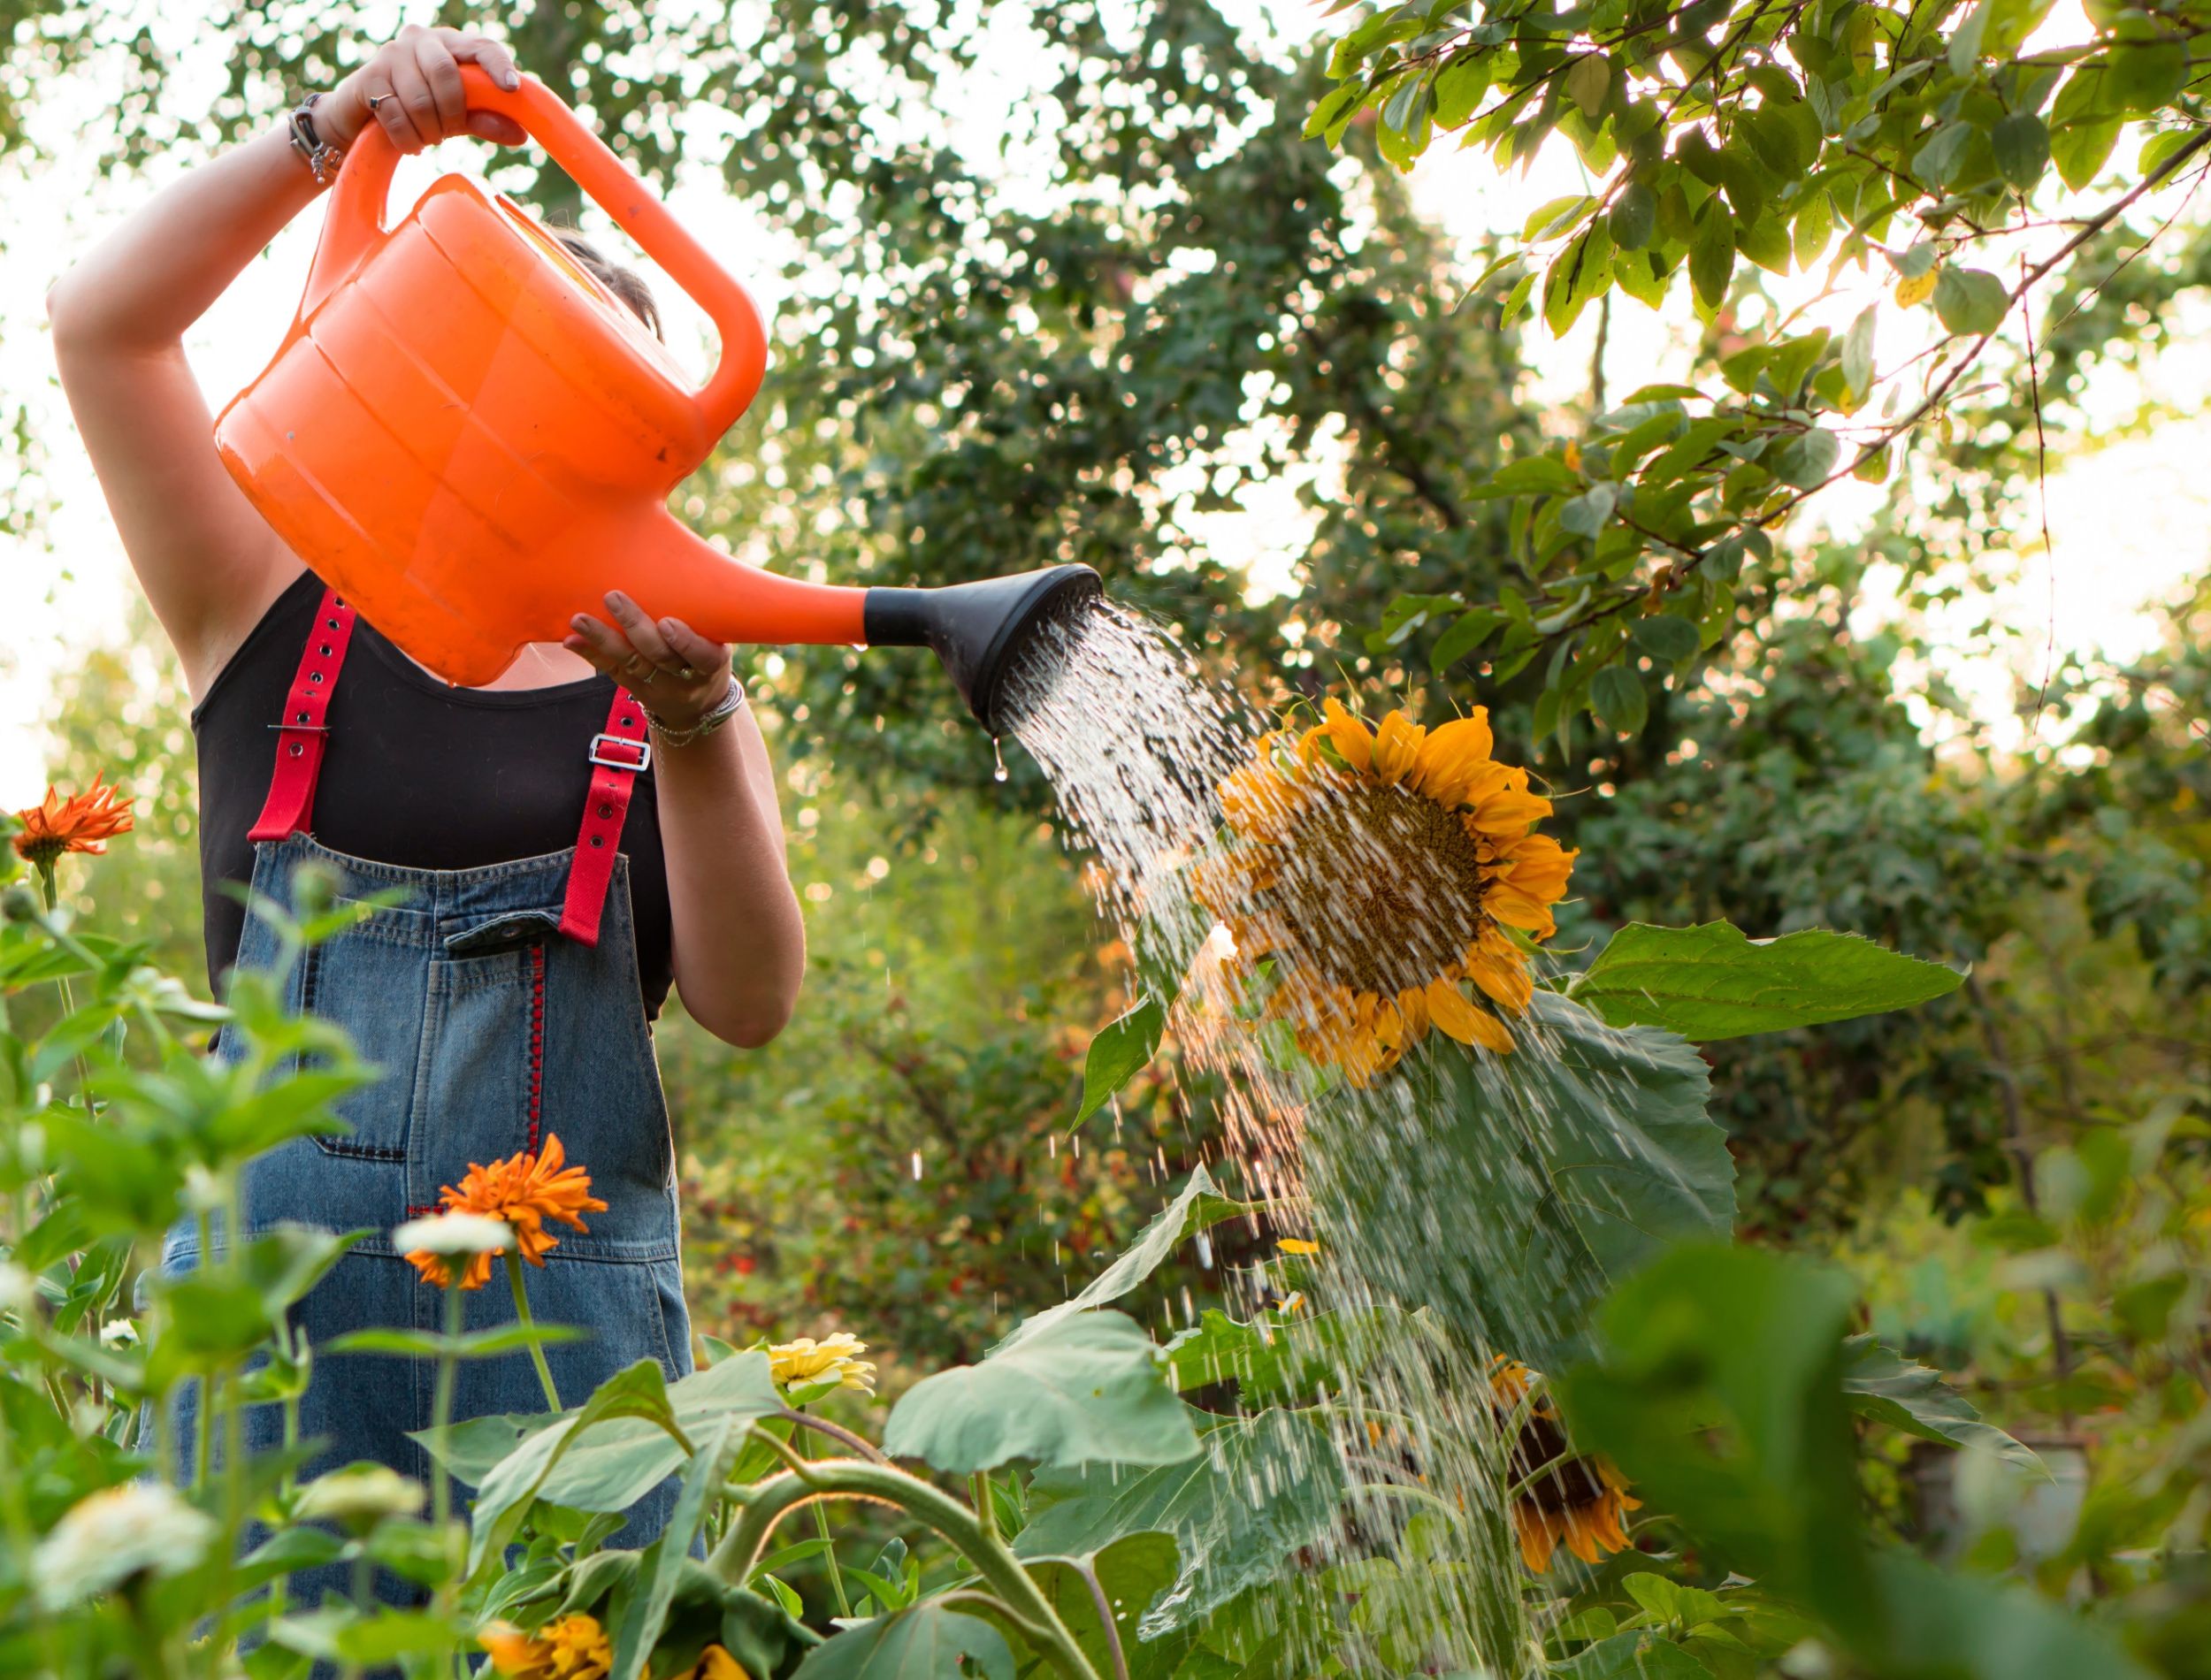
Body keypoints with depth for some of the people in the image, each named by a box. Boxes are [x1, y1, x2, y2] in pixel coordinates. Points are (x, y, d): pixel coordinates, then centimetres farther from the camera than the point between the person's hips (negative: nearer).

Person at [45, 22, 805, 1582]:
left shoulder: (669, 686, 12)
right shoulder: (282, 617, 12)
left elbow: (750, 1004, -1)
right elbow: (102, 321, 1)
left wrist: (695, 732, -16)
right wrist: (340, 124, -10)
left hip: (570, 1303, 1)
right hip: (272, 1273, 0)